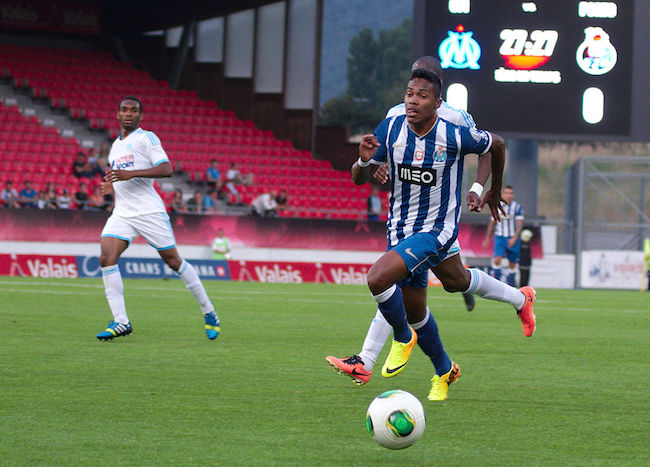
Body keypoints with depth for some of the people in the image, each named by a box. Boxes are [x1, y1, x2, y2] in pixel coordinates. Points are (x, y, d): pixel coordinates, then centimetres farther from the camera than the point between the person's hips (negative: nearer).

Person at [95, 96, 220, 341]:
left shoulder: (147, 138, -2)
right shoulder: (116, 145, 20)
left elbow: (166, 169, -15)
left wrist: (130, 174, -23)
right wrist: (112, 185, 9)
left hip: (149, 211, -6)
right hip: (122, 214, 6)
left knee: (173, 261, 0)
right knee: (106, 259, -15)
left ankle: (209, 313, 16)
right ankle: (120, 322, -14)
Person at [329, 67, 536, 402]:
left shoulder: (455, 137, -19)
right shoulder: (390, 130, -9)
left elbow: (496, 144, 2)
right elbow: (358, 179, -3)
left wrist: (495, 190, 17)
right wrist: (364, 161, -27)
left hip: (437, 228, -5)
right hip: (400, 226, 5)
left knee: (378, 278, -25)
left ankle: (404, 337, 4)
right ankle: (444, 371, 43)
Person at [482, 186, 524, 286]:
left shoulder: (517, 207, -2)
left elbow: (519, 224, -8)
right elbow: (492, 223, 16)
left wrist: (514, 238, -21)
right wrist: (487, 239, 17)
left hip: (512, 239, -1)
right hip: (499, 237, 1)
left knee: (512, 265, 4)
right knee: (497, 260, -17)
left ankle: (510, 286, 17)